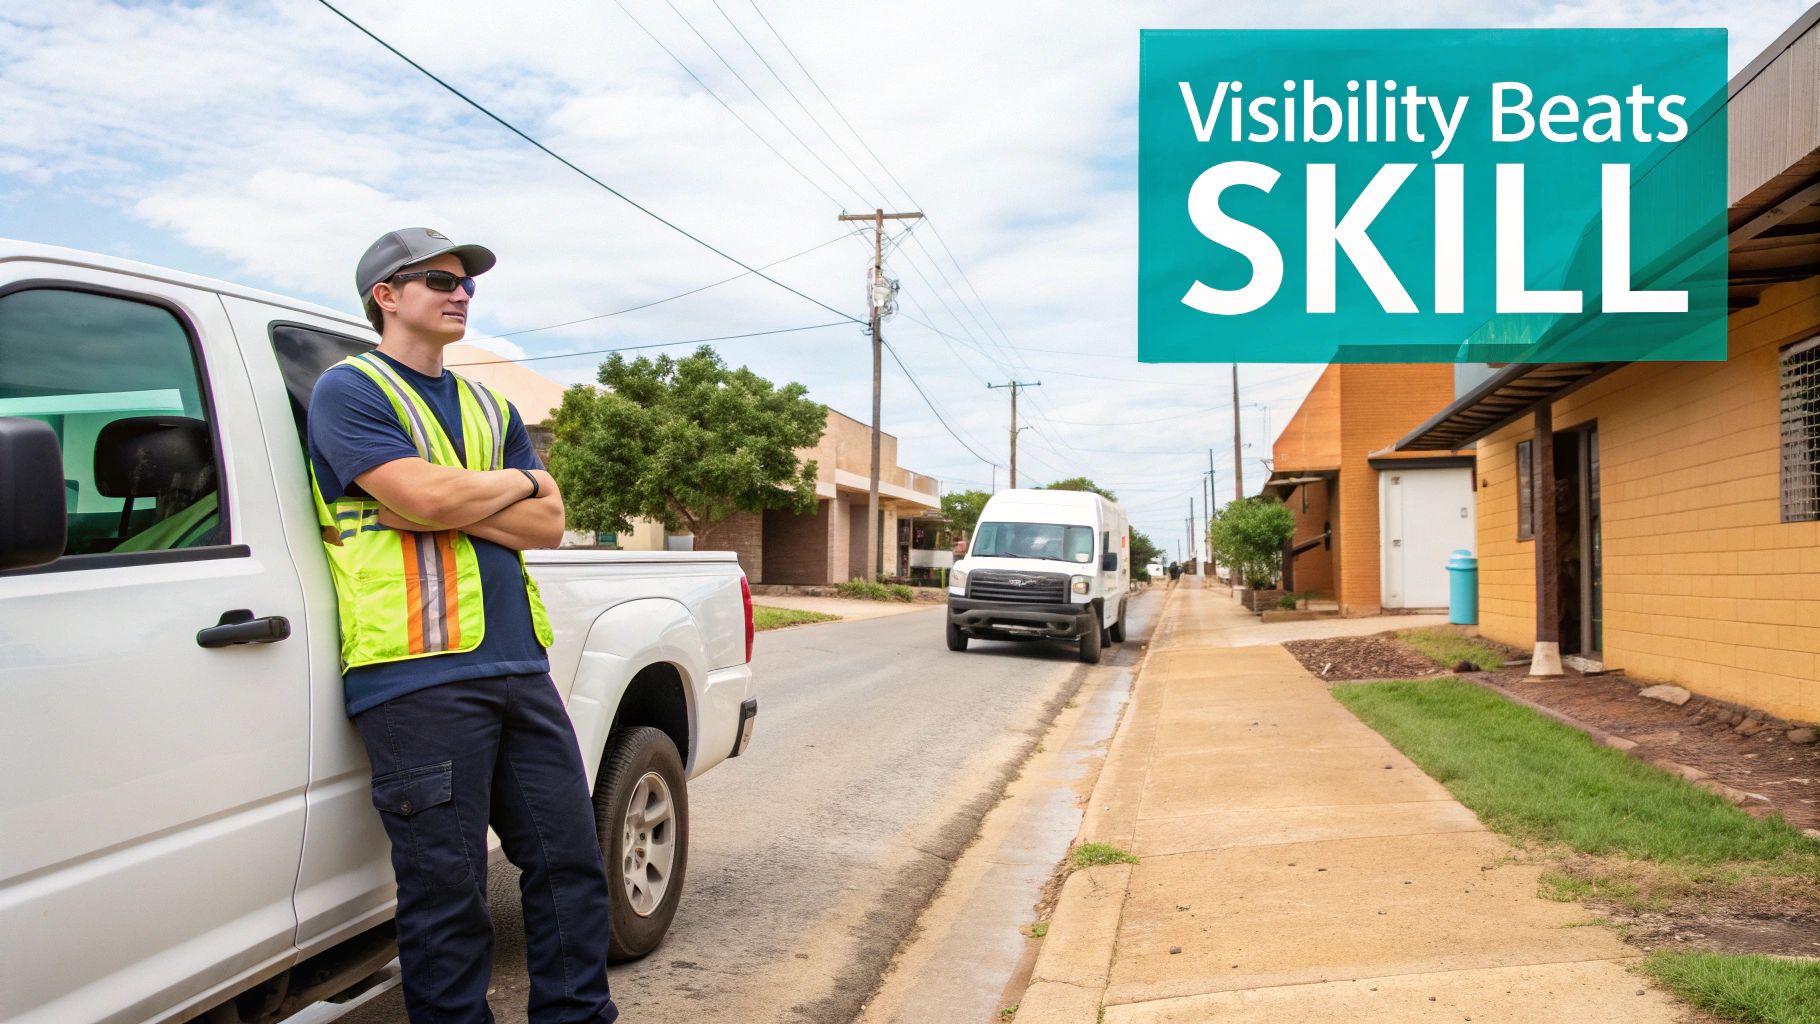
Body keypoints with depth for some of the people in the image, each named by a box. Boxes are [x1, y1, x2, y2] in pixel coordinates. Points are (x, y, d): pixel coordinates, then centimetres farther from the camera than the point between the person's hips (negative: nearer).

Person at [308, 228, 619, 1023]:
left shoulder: (492, 410, 21)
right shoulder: (349, 390, 2)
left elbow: (549, 524, 9)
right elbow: (425, 496, -15)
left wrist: (448, 503, -6)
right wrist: (516, 481, 3)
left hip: (519, 668, 6)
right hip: (417, 679, -6)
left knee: (569, 863, 8)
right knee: (446, 890, 0)